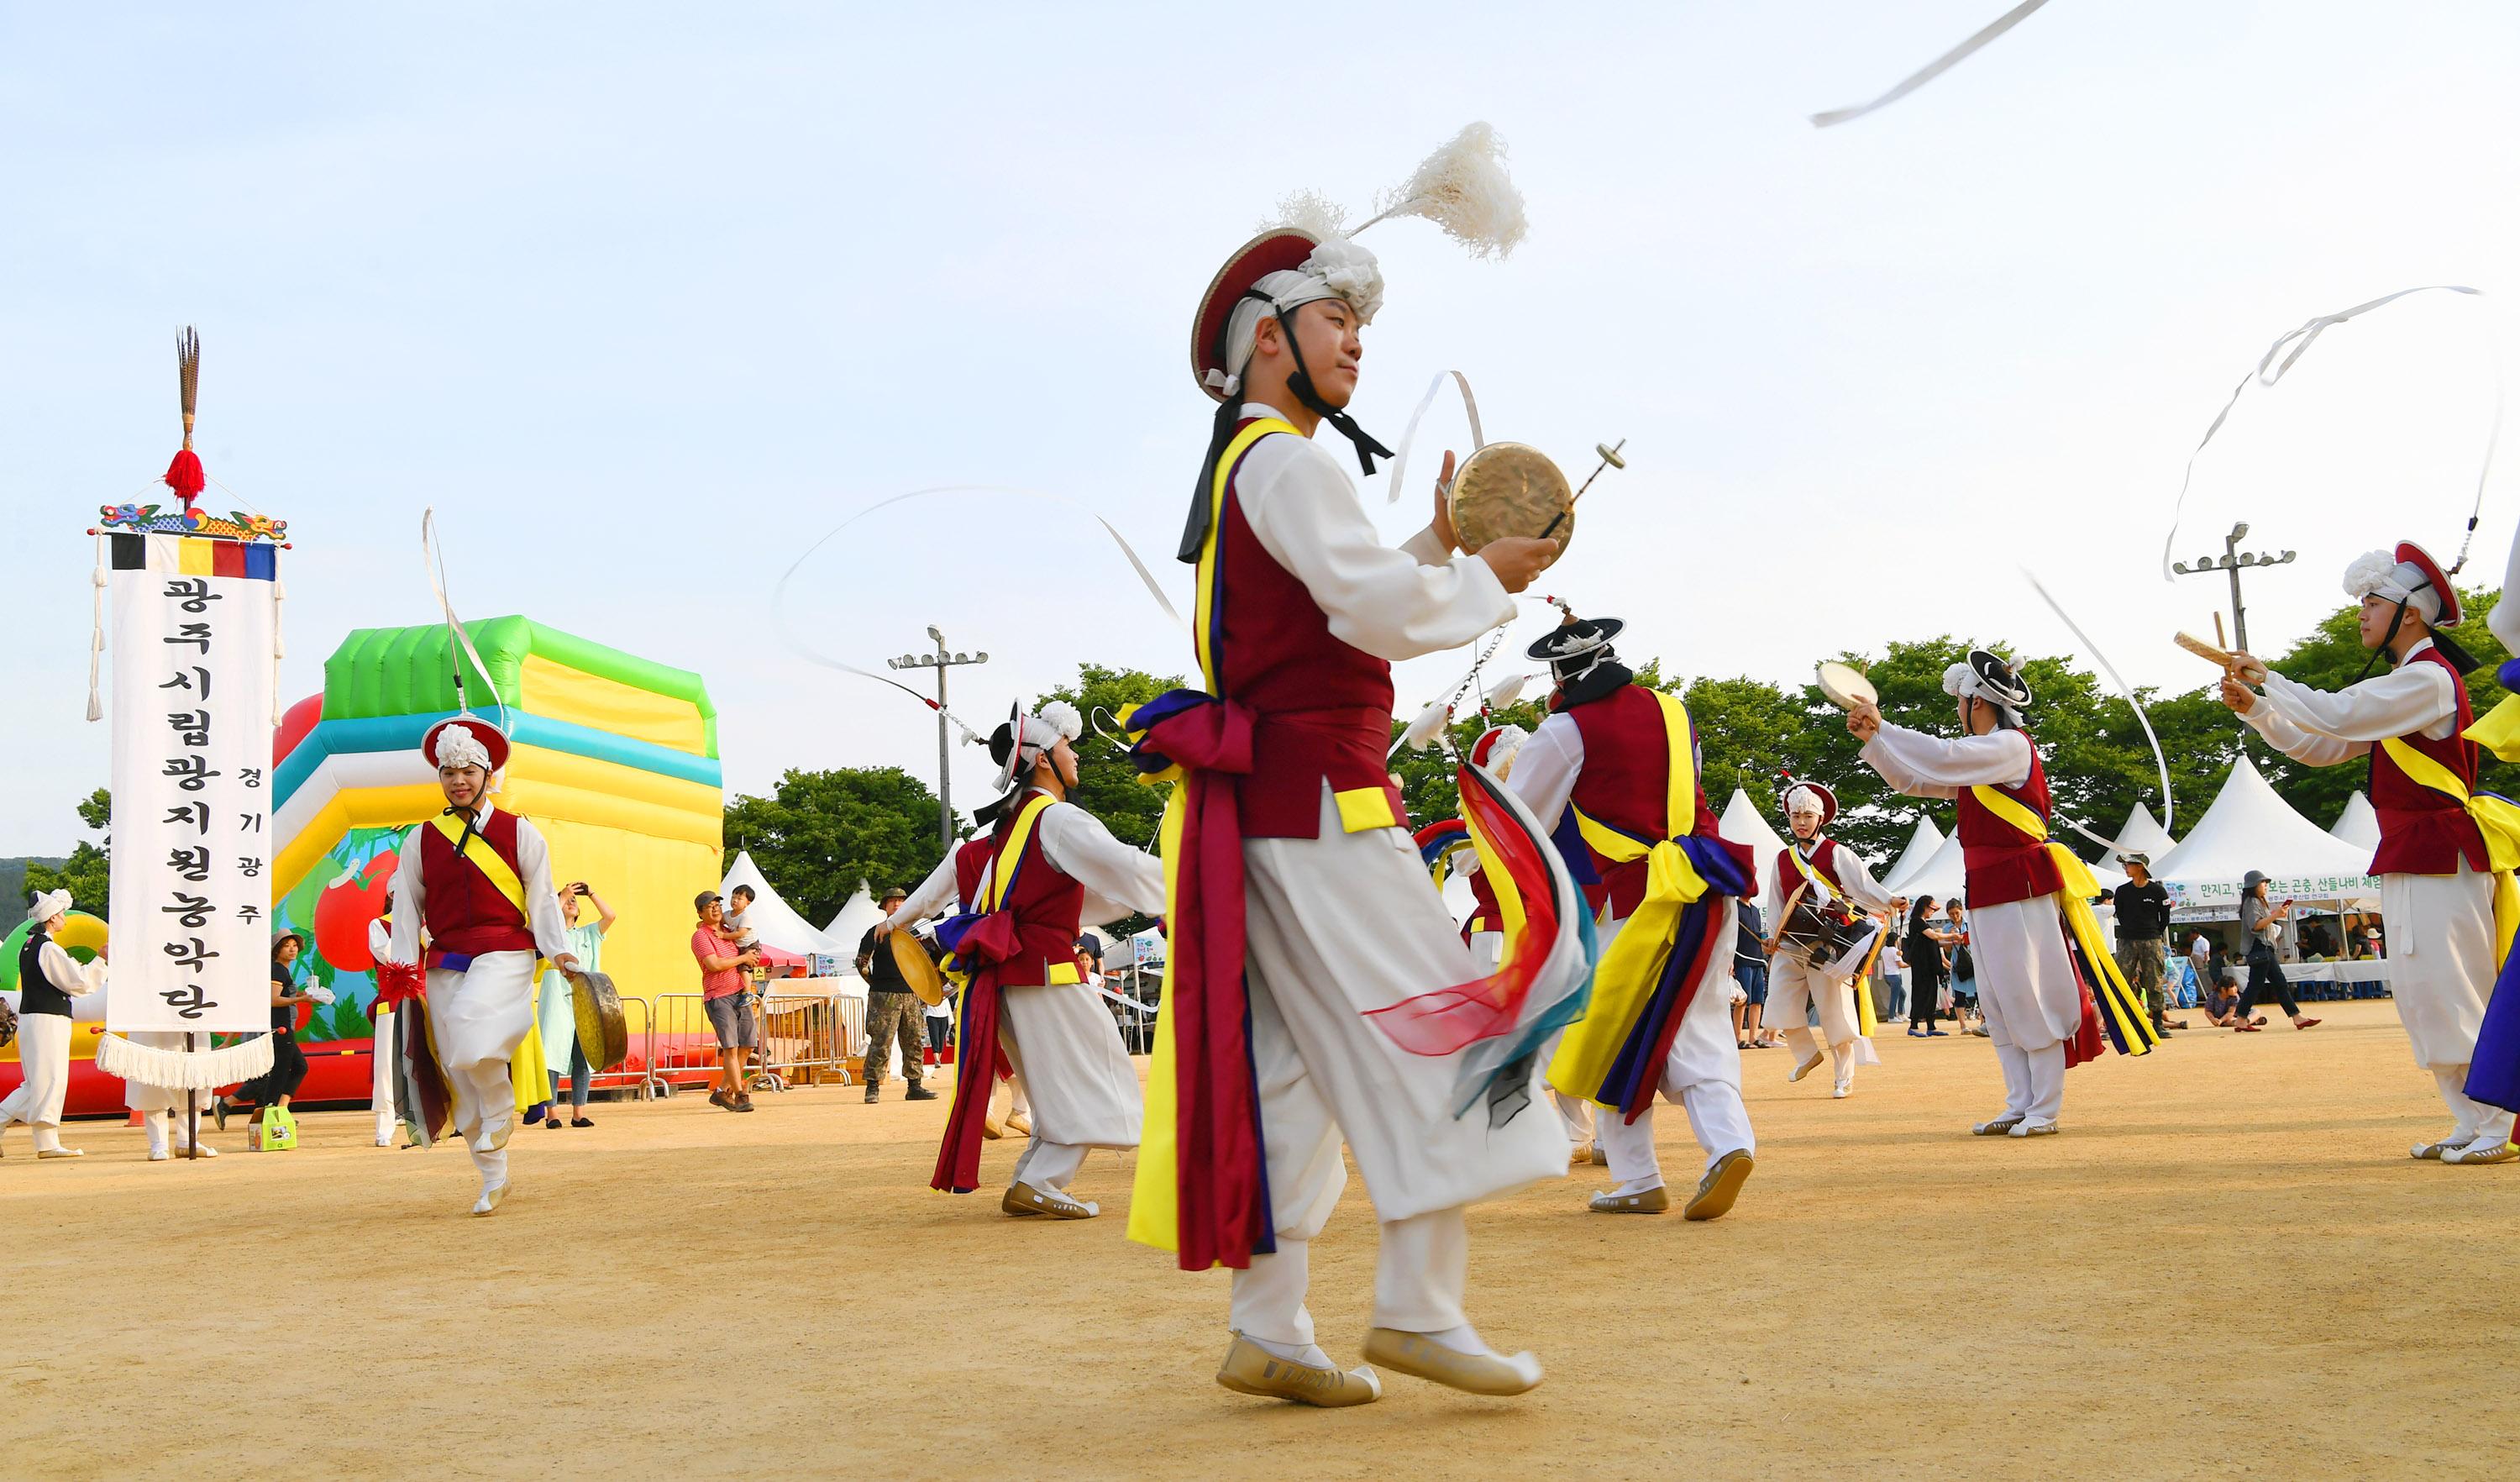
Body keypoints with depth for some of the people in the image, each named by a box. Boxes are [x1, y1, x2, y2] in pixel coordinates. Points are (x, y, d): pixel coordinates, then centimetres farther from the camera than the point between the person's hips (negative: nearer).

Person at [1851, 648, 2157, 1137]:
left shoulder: (2010, 745, -11)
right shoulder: (1980, 756, 18)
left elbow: (1942, 758, -25)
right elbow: (1915, 781, 22)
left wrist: (1882, 728, -17)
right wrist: (1872, 740, 11)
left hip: (2020, 887, -10)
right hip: (1990, 890, 10)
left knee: (2029, 996, -6)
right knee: (1997, 1003, 10)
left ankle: (2045, 1111, -1)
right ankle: (2020, 1105, 15)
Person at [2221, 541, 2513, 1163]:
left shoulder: (2429, 677, -14)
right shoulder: (2402, 682, 18)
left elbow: (2338, 714, -24)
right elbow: (2321, 746, 17)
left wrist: (2267, 678, -14)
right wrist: (2255, 708, 5)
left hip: (2440, 856, -10)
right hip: (2408, 857, 10)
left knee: (2452, 991, -9)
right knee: (2422, 994, 10)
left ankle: (2498, 1128, -3)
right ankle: (2471, 1125, 15)